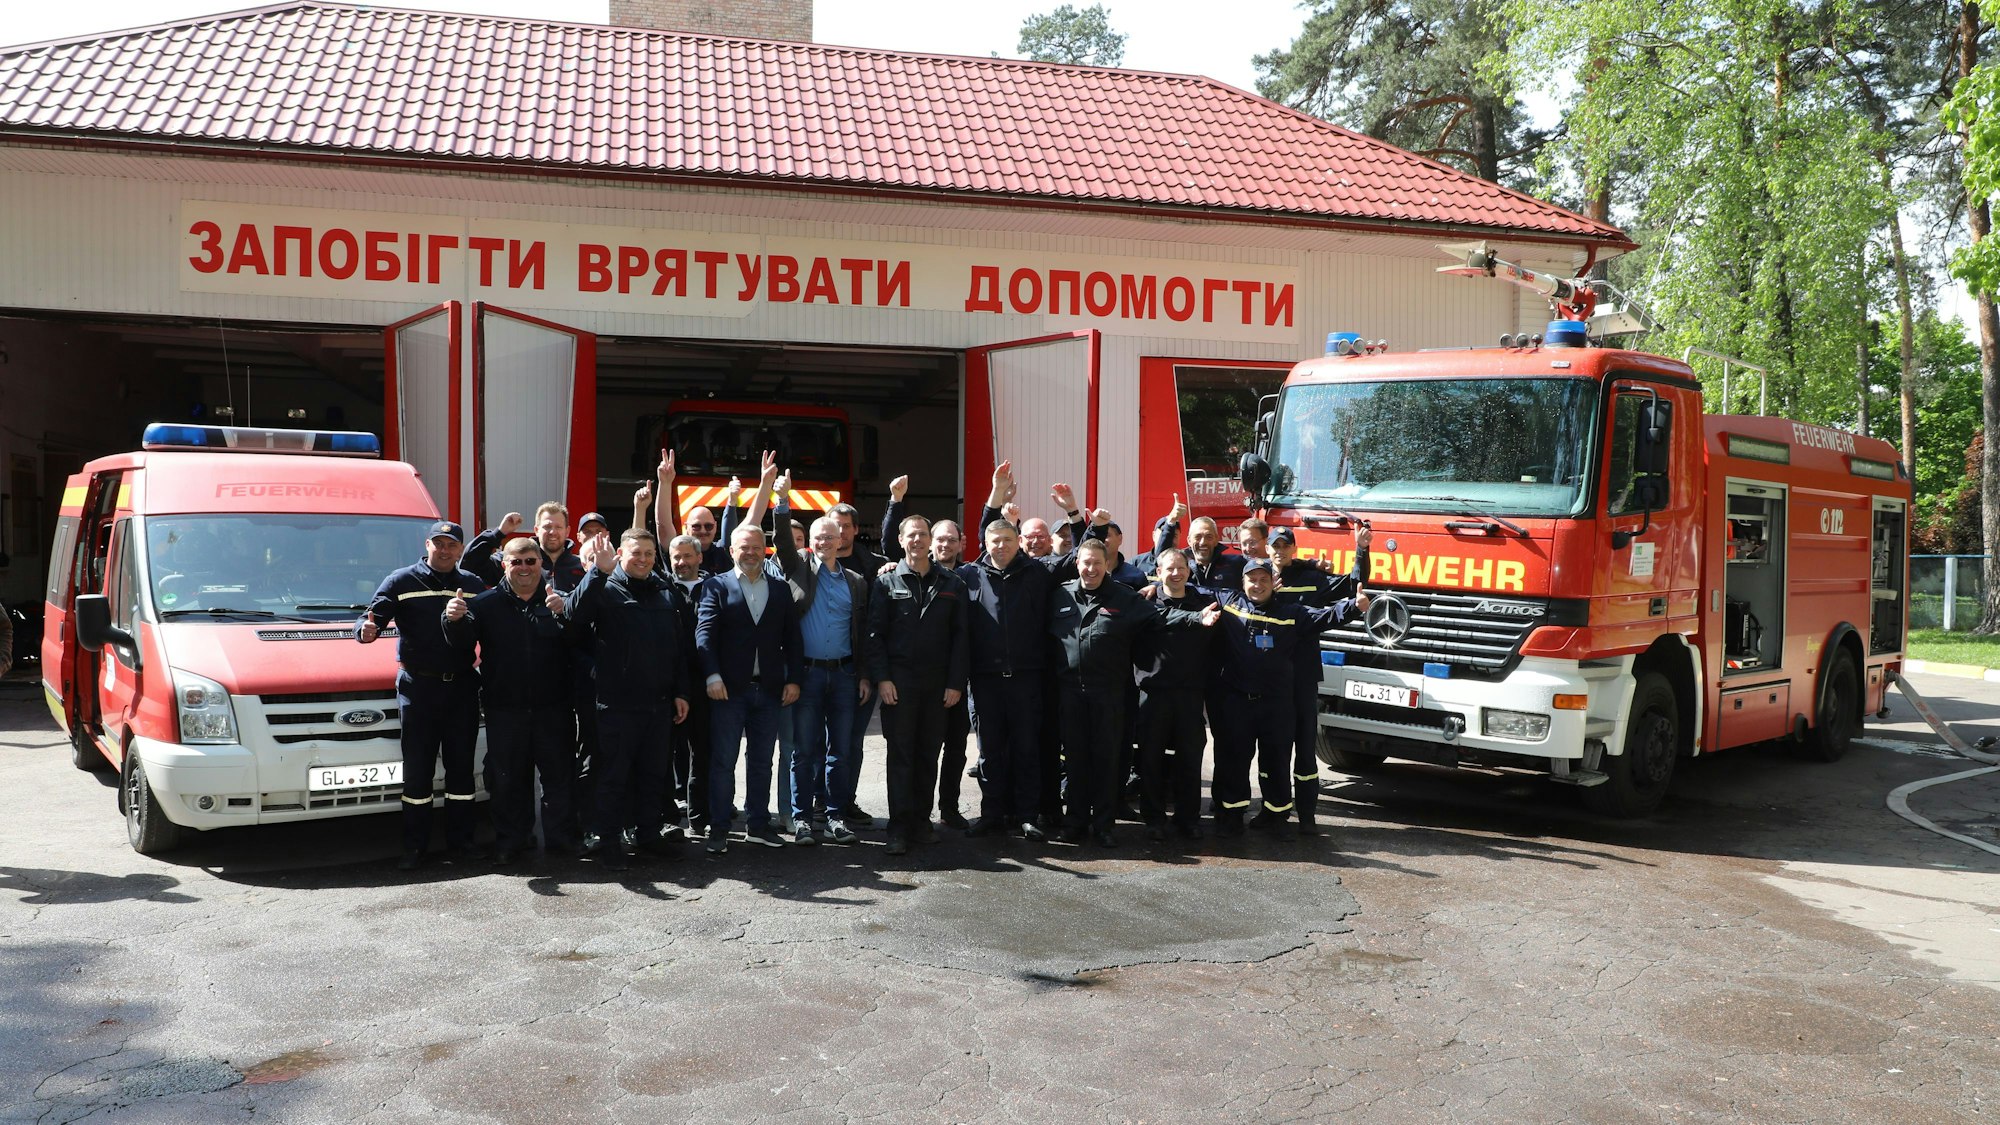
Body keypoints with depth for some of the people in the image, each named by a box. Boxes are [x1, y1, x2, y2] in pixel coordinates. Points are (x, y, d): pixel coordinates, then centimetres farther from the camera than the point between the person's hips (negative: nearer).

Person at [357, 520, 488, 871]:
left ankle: (459, 843, 14)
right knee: (417, 769, 1)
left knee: (461, 766, 6)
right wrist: (366, 630, -26)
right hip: (418, 687, -2)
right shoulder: (402, 582, 3)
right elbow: (371, 619, -7)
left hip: (461, 687, 2)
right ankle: (414, 847, 9)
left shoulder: (473, 585, 11)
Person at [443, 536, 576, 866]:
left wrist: (563, 613, -31)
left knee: (558, 776, 6)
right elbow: (462, 639, -5)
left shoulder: (558, 601, 3)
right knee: (508, 779, 5)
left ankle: (559, 837, 18)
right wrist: (455, 620, -27)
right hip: (505, 710, 0)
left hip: (552, 707, 0)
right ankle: (510, 841, 15)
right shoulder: (487, 603, 5)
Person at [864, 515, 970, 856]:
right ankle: (899, 827, 0)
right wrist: (881, 678, -10)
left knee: (928, 754, 8)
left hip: (938, 683, 2)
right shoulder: (887, 582, 3)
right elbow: (875, 633, -1)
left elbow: (959, 635, 6)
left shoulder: (951, 584, 8)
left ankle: (921, 821, 18)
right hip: (898, 682, -2)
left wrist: (956, 683, -1)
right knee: (900, 755, -2)